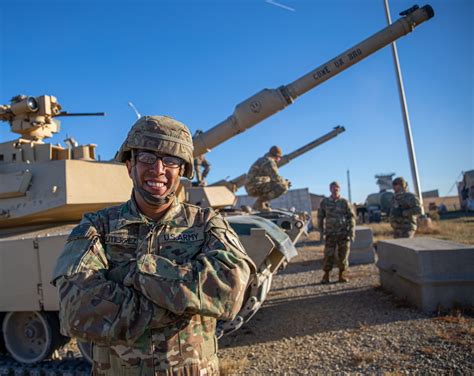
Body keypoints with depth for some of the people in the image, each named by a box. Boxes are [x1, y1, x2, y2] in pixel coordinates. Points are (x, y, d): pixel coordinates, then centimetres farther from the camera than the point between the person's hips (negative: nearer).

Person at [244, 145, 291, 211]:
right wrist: (285, 183, 2)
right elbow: (276, 178, -18)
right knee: (283, 187, -18)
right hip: (256, 187, -10)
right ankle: (260, 202, -13)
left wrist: (283, 181, 22)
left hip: (251, 187, 10)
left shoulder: (263, 160, 23)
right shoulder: (270, 162, -9)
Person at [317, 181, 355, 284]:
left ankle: (342, 275, 17)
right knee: (328, 256, -2)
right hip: (330, 234, 0)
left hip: (344, 234, 0)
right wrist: (321, 232, 3)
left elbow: (352, 217, 3)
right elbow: (320, 217, 8)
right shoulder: (325, 202, 3)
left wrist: (352, 233, -4)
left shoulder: (344, 202, 1)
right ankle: (326, 276, 8)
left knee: (343, 255, 4)